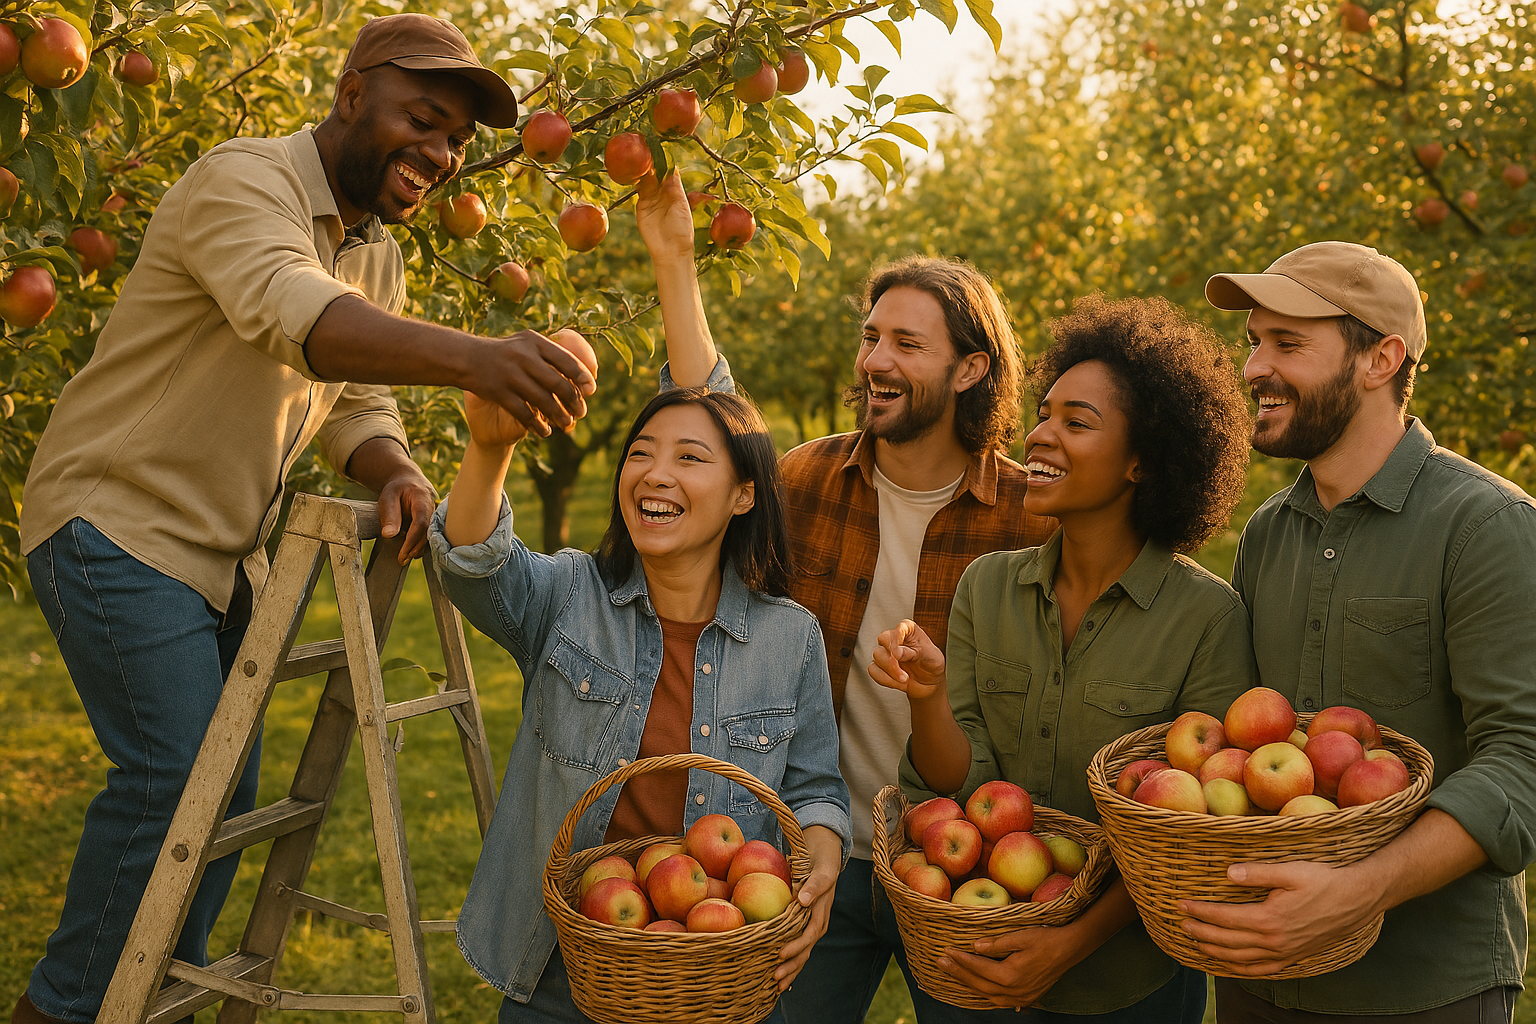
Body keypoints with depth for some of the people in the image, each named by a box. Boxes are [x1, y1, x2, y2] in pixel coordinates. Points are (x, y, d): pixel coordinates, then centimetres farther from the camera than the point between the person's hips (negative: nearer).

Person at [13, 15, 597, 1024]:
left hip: (224, 550, 8)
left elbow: (355, 405, 9)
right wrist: (473, 357, -57)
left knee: (227, 789, 9)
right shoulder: (243, 182, -19)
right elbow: (298, 316, -40)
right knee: (174, 772, -14)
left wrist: (397, 472, -16)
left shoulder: (380, 256, 9)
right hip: (118, 521, -8)